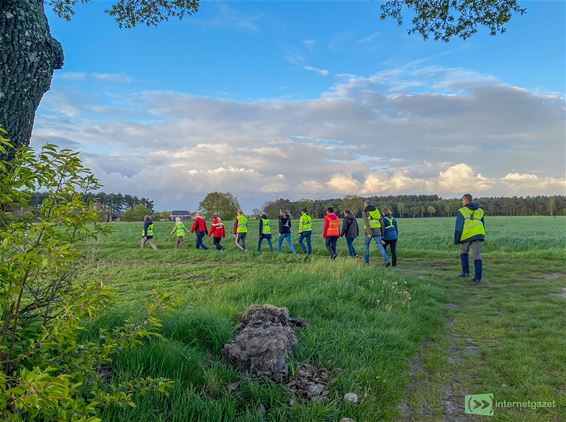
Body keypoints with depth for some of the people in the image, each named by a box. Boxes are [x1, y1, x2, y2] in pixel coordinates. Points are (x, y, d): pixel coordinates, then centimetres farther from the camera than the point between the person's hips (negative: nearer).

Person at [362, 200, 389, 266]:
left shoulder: (364, 212, -3)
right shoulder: (377, 210, 12)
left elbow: (366, 222, -17)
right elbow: (381, 222, 9)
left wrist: (369, 233, -22)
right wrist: (382, 233, 12)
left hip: (369, 231, -2)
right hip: (377, 231, 3)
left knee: (366, 246, 17)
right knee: (380, 246, 0)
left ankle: (366, 262, 21)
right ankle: (386, 260, -18)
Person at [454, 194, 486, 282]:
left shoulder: (462, 211, -3)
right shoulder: (479, 210, 15)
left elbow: (458, 228, -6)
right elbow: (483, 225, 20)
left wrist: (456, 240, -3)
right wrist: (482, 237, 28)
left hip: (466, 236, -3)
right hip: (478, 235, 3)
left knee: (464, 252, 22)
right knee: (477, 256, 1)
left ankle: (465, 272, 19)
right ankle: (477, 277, -4)